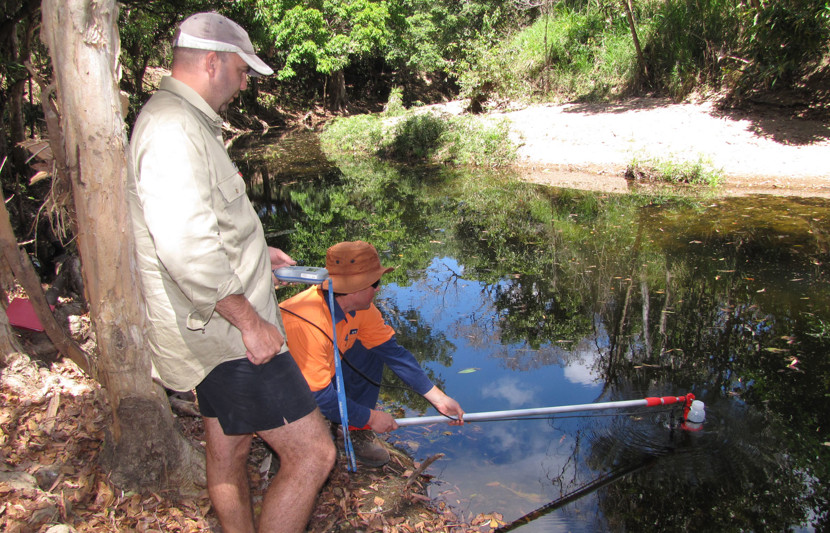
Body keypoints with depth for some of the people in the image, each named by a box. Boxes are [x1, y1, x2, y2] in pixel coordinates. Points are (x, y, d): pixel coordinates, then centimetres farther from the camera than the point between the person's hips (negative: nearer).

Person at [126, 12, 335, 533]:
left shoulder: (183, 121, 16)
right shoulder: (173, 128, -20)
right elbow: (185, 248, -30)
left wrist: (252, 250, 20)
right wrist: (248, 319, -23)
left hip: (217, 330, 11)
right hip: (226, 334, -11)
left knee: (228, 451, 22)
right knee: (312, 452, -8)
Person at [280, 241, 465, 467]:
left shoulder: (360, 308, -10)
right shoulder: (308, 323, -36)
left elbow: (394, 352, -5)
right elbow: (320, 396, -31)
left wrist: (439, 399, -7)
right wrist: (370, 417, -18)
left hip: (323, 379, 8)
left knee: (371, 351, -7)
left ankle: (361, 435, 4)